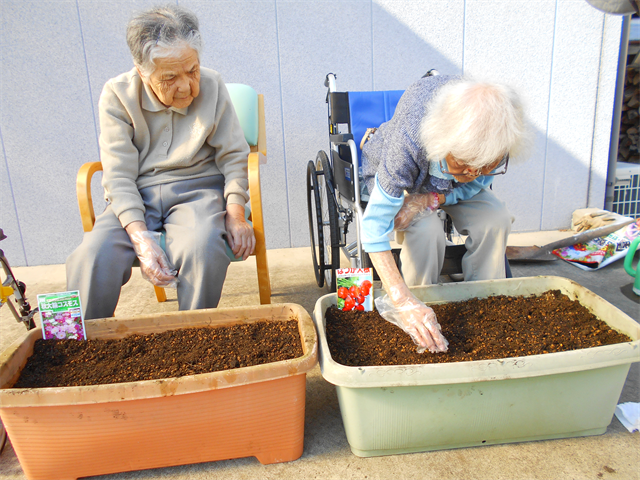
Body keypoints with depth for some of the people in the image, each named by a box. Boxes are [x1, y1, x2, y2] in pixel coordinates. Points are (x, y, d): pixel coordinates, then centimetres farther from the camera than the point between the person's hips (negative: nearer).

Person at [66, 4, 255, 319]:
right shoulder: (117, 95, -4)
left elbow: (234, 157, 3)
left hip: (196, 190, 0)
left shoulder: (212, 87, -1)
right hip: (135, 197, 1)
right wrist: (140, 236, -23)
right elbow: (118, 176, -8)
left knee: (202, 249, -34)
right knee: (92, 256, -27)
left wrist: (235, 214, -13)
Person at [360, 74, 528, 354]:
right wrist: (403, 302, -51)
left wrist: (428, 200, -35)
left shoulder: (495, 141, -33)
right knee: (426, 230, -33)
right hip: (398, 176, -3)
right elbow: (373, 225, -43)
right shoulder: (410, 142, -45)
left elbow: (474, 186, -14)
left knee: (496, 219, -23)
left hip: (450, 187, 4)